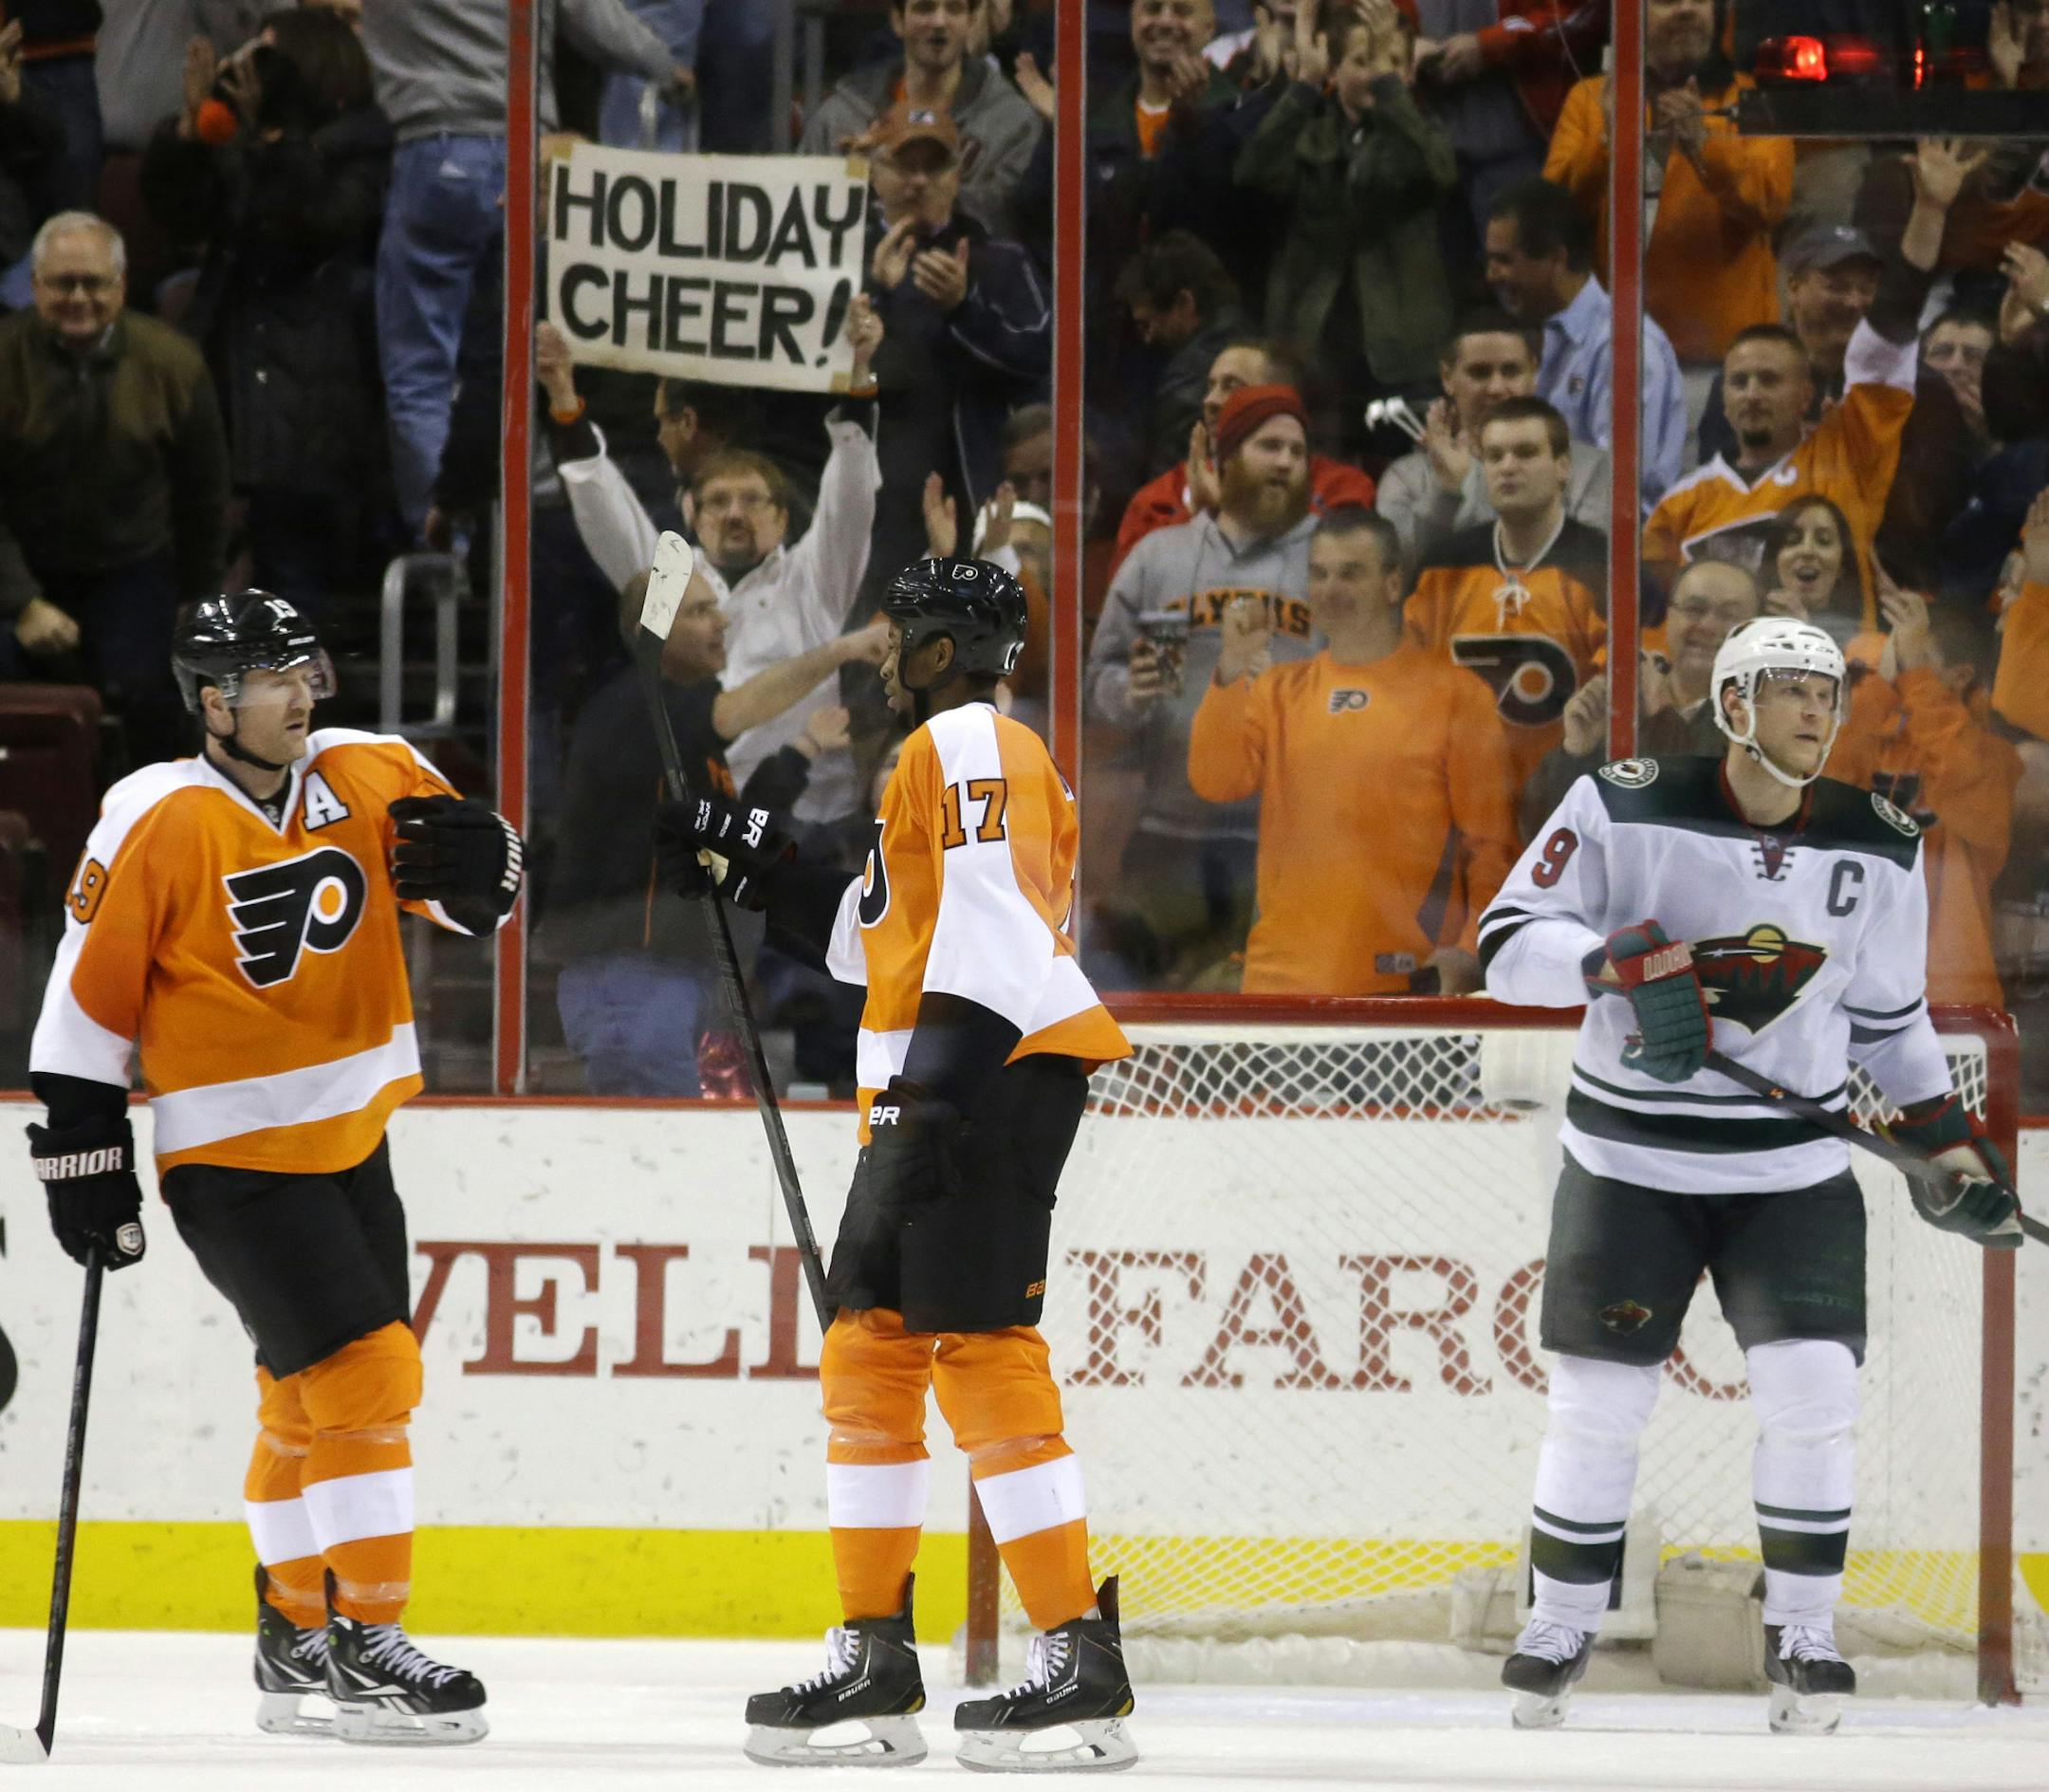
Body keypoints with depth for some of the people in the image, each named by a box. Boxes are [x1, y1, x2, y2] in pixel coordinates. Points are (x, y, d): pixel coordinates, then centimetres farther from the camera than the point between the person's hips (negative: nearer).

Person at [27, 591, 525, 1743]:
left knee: (309, 1395, 17)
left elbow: (486, 892, 7)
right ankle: (366, 1649, -11)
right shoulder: (158, 823, -17)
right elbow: (87, 999, -11)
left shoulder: (371, 778, -2)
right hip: (232, 1159, -6)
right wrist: (84, 1155, -11)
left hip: (353, 1137, 6)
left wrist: (475, 860, -17)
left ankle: (297, 1637, 32)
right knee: (364, 1374, -16)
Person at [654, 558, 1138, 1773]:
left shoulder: (965, 743, -7)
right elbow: (881, 941, 29)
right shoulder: (943, 756, 26)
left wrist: (944, 1073, -26)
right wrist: (765, 876, 26)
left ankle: (1083, 1662, -16)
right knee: (870, 1344, 11)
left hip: (994, 1077, -11)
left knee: (979, 1346, -14)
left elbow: (992, 924, -19)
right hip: (927, 1092, 11)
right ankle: (875, 1660, 15)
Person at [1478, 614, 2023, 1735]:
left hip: (1792, 1168, 2)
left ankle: (1800, 1635, 4)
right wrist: (1628, 961, -26)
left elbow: (1890, 1014, 13)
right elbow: (1508, 944, -11)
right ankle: (1559, 1630, 19)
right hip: (1630, 1162, -2)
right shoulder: (1624, 810, -10)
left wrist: (1947, 1139, 6)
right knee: (1598, 1402, 2)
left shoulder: (1878, 850, 0)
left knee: (1811, 1389, -10)